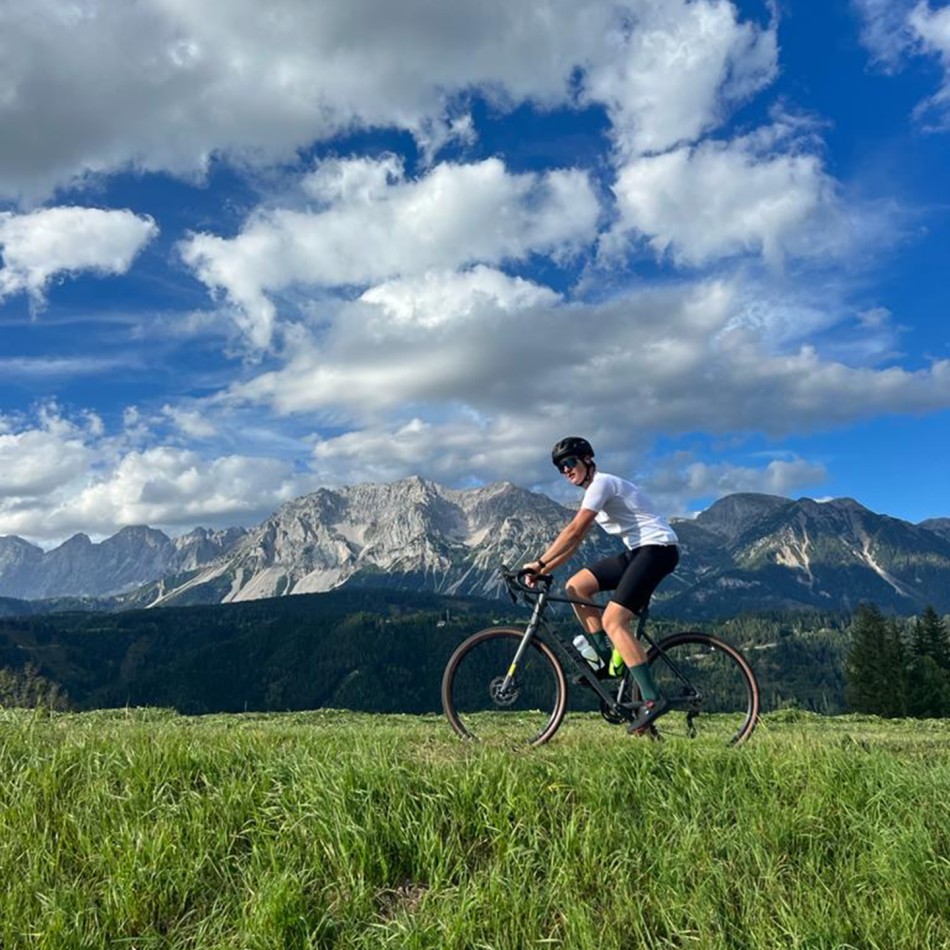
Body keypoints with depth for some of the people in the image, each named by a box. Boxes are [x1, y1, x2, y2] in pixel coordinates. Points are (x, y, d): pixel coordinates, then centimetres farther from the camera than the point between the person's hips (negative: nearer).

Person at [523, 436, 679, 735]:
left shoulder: (602, 483, -11)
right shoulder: (594, 492, 19)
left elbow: (573, 531, -21)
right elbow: (574, 542, 16)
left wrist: (539, 562, -19)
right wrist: (544, 571, 7)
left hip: (658, 548, -9)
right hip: (638, 551, 9)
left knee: (612, 620, -19)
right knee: (576, 586, 3)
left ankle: (652, 698, -19)